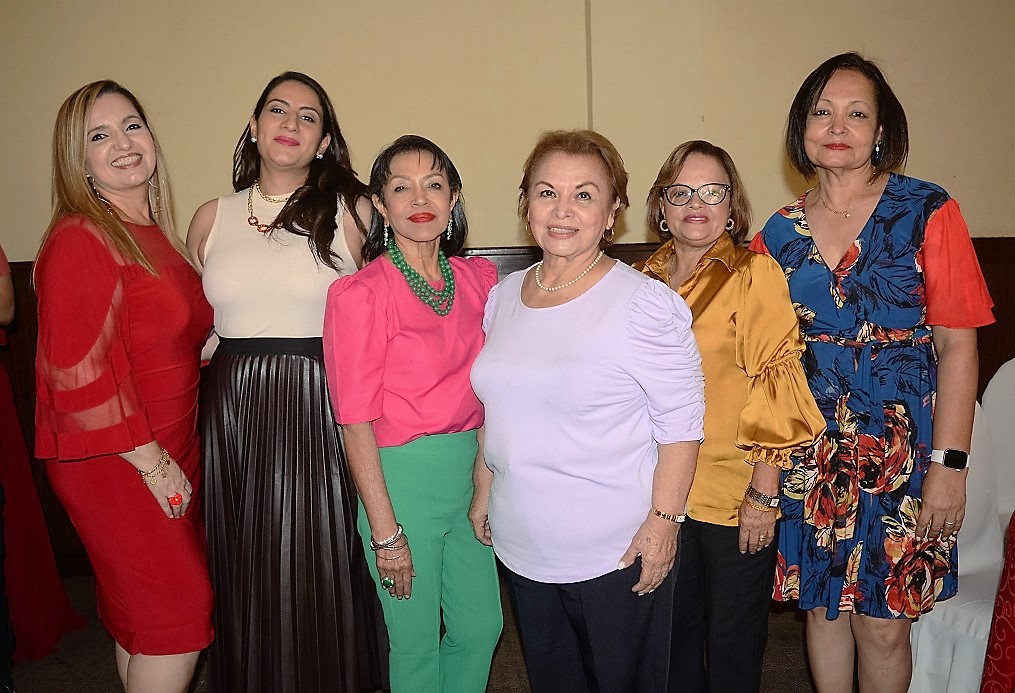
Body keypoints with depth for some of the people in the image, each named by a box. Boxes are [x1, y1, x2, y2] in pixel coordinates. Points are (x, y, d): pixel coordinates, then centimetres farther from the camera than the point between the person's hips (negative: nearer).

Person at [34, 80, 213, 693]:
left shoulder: (156, 235, 10)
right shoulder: (79, 240, -16)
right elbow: (80, 369, -20)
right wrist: (150, 459, -17)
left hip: (169, 449, 8)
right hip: (114, 460, -8)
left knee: (139, 608, 18)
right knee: (176, 610, -3)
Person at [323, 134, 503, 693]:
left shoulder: (480, 278, 3)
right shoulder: (361, 294, -12)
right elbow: (356, 422, -12)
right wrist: (385, 531, -13)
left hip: (471, 472, 5)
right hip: (402, 478, -5)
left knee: (482, 628, 17)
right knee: (417, 644, 10)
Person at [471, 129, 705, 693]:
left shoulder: (645, 304, -15)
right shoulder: (504, 295, 4)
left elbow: (681, 427, -13)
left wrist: (664, 520, -16)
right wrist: (483, 492, 14)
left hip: (617, 553, -5)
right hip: (522, 548, 6)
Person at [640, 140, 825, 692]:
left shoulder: (755, 272, -9)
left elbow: (776, 383, -12)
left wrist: (764, 493, -15)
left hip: (737, 496, -4)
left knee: (733, 645, 11)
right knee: (674, 635, 18)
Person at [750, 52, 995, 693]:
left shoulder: (927, 213, -7)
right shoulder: (779, 232, 4)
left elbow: (958, 347, -8)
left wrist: (949, 465, -12)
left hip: (900, 446, -3)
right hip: (811, 451, 3)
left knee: (882, 624, 6)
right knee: (823, 605, 15)